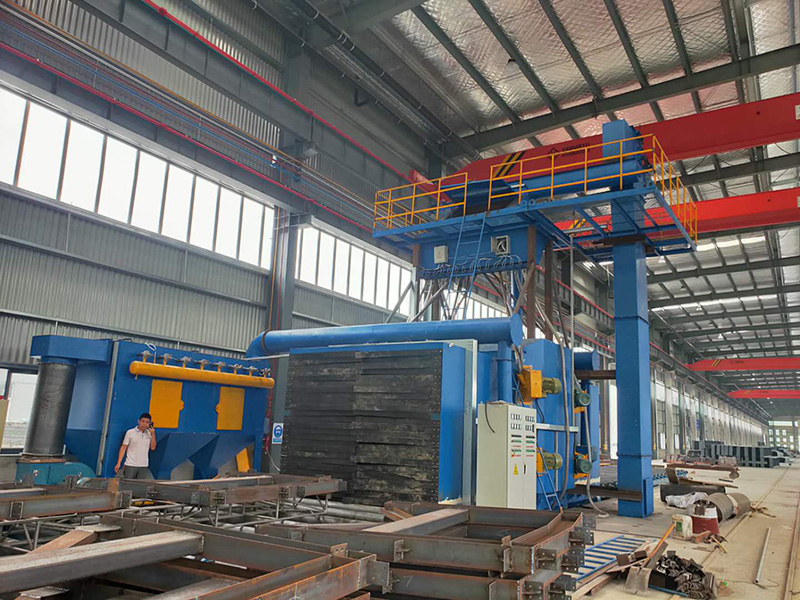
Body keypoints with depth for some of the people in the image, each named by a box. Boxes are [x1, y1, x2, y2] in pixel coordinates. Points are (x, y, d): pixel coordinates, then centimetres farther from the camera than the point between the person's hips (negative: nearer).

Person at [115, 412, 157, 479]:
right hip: (130, 465, -2)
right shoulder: (130, 432, 0)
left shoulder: (150, 434, 7)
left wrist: (153, 434, -6)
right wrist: (118, 463, -6)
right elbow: (123, 448, 1)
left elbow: (153, 448, 2)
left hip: (143, 466, 2)